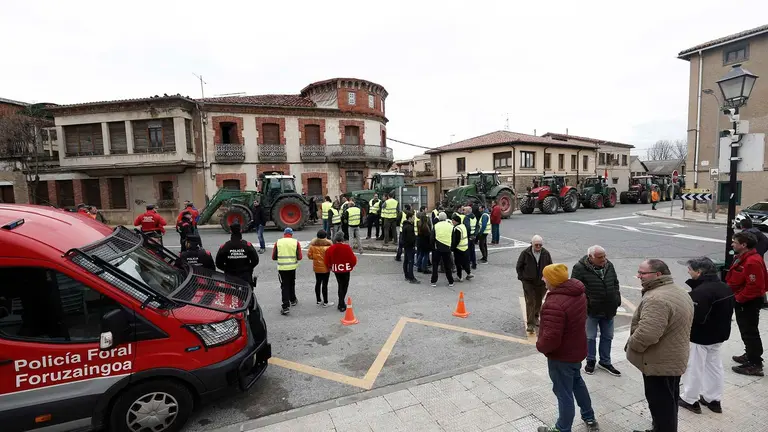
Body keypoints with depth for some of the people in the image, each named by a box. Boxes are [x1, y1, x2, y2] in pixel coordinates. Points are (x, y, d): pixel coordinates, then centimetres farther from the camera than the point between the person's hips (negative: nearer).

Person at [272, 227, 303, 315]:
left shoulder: (278, 242, -4)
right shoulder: (296, 242, -5)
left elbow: (274, 257, 1)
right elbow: (299, 257, -7)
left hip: (282, 268, -1)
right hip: (292, 267, 1)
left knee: (284, 286, 3)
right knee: (292, 284, 22)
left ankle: (285, 307, -4)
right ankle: (293, 300, 40)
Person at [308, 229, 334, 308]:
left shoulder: (312, 244, -3)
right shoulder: (327, 244, -18)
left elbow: (310, 256, 1)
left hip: (316, 267, 5)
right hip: (325, 267, -5)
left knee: (318, 283, 16)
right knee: (325, 284, 2)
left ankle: (318, 300, 27)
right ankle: (325, 302, 11)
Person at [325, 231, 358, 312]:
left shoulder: (331, 249, -8)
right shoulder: (347, 247, -17)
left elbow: (327, 261, -1)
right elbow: (353, 259, -11)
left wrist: (331, 267, 18)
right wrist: (351, 266, 9)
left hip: (336, 270, 3)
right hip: (346, 269, -3)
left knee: (340, 286, 17)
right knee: (345, 286, 11)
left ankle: (341, 304, 17)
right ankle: (341, 304, 14)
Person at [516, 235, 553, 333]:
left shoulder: (546, 253, -5)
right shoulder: (525, 253, -12)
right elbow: (519, 267, -2)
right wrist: (522, 278, -4)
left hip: (542, 283, 3)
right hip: (528, 283, -3)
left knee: (539, 301, 17)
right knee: (530, 302, -4)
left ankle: (536, 317, 40)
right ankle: (530, 323, 1)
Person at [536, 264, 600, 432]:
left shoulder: (554, 304, -35)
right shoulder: (578, 293, -3)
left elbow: (551, 338, -34)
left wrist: (540, 346, -13)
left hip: (561, 355, -9)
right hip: (577, 348, 9)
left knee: (564, 393, 9)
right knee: (577, 382, 30)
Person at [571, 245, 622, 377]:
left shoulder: (609, 265, 2)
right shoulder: (580, 268, -18)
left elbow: (615, 283, 15)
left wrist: (617, 299, 9)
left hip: (608, 310, 6)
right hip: (591, 310, -5)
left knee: (607, 337, 17)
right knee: (590, 337, 8)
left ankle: (605, 362, 33)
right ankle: (590, 361, 27)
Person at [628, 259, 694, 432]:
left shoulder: (656, 299, -29)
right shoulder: (681, 293, 7)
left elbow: (646, 334, -35)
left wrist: (630, 346, -16)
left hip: (659, 363, -10)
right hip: (675, 359, 10)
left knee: (660, 404, 6)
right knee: (668, 402, 24)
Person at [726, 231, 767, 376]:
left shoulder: (752, 262, -24)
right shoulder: (742, 258, 8)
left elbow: (754, 287, -27)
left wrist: (739, 298, -19)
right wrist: (737, 297, 13)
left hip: (749, 303, -10)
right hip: (742, 301, 10)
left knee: (749, 332, -2)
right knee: (746, 331, 21)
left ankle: (755, 365, 6)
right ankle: (750, 355, 35)